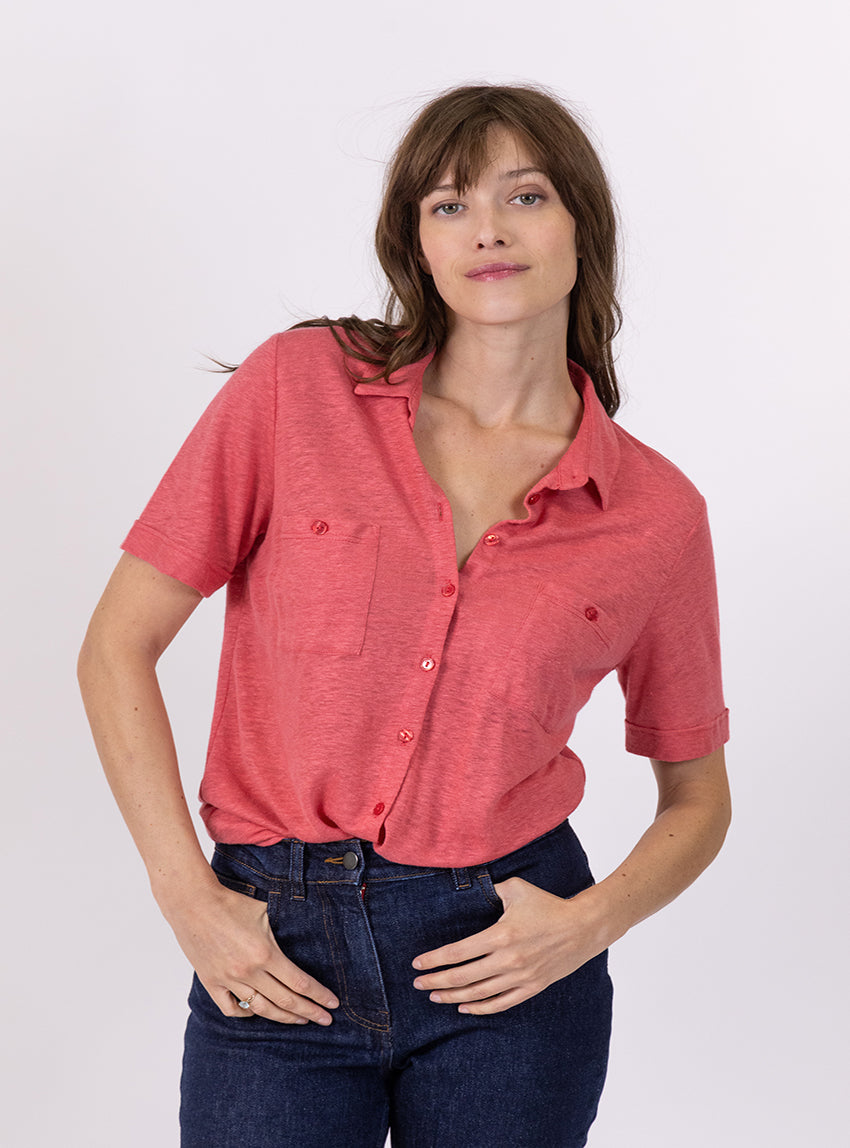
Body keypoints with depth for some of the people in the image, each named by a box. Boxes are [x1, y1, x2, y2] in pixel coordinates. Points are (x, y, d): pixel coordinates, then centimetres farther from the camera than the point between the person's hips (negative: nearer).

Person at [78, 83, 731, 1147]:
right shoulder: (299, 386, -5)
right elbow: (119, 643, -3)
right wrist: (190, 897, -8)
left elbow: (697, 794, 9)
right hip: (279, 958, 0)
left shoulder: (655, 511, -2)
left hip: (505, 959, 1)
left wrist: (591, 921, -8)